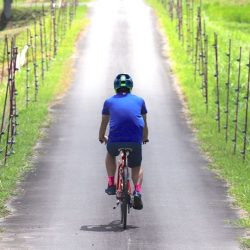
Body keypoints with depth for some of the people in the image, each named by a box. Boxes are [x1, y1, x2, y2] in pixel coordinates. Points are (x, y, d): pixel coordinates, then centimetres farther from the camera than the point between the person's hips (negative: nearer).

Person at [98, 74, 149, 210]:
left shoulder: (109, 102, 16)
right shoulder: (139, 100, 17)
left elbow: (104, 123, 26)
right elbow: (144, 124, 27)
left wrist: (101, 138, 46)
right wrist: (145, 138, 46)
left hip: (115, 141, 0)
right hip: (135, 141, 0)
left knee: (110, 154, 34)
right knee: (137, 167, 22)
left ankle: (111, 184, 23)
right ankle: (137, 191, -3)